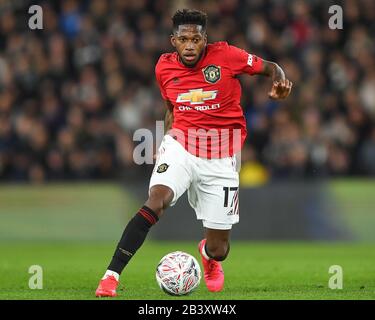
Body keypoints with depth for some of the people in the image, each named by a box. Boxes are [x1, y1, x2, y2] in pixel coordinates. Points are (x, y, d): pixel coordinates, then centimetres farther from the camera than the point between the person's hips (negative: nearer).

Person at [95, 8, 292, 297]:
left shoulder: (225, 56, -8)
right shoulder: (164, 67, 2)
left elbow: (270, 67, 3)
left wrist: (280, 81, -18)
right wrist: (166, 142, 12)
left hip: (221, 158, -1)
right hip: (181, 144, 1)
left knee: (218, 250, 3)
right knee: (157, 199, -31)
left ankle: (208, 254, 45)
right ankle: (111, 276, -30)